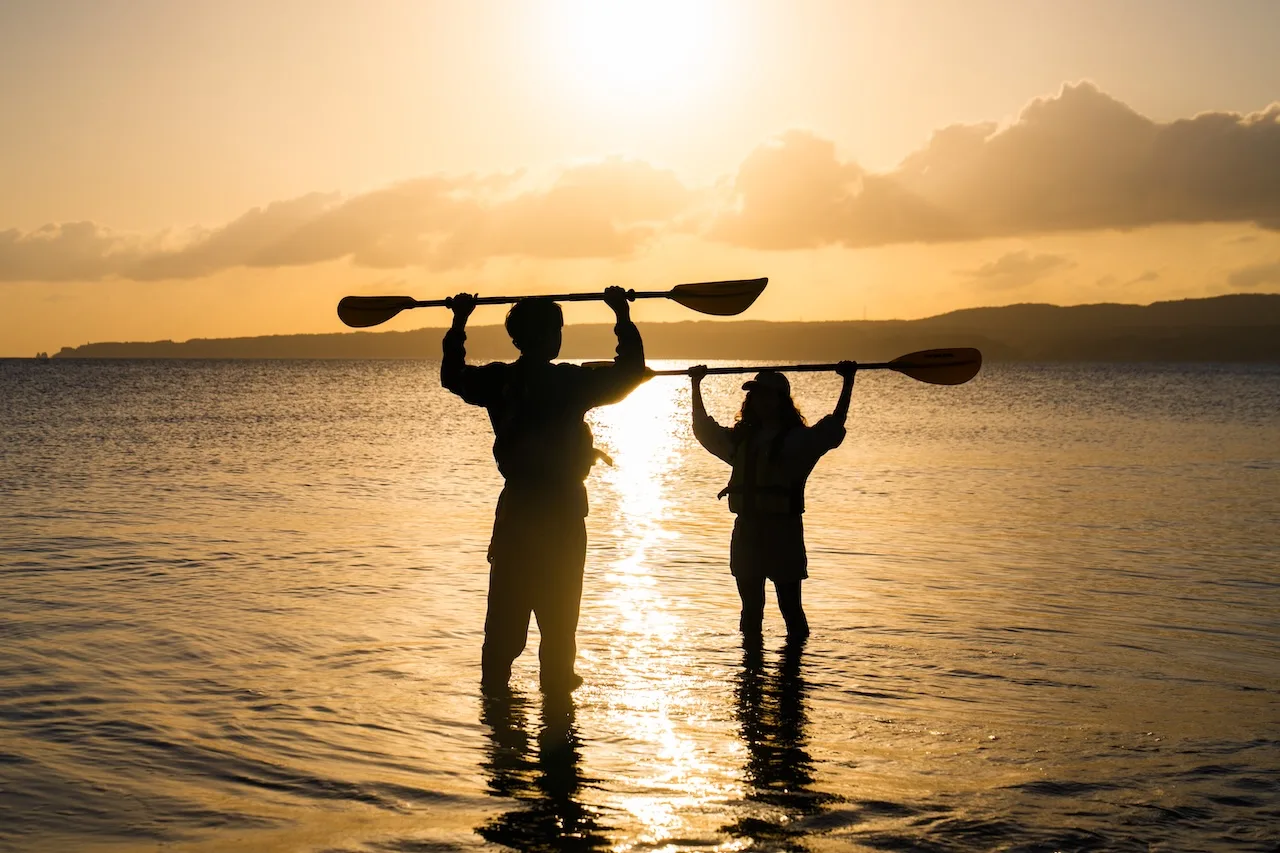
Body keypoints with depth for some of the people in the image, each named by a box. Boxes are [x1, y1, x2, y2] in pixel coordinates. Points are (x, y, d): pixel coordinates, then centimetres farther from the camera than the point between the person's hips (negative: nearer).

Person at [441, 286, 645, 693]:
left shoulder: (498, 380, -1)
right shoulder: (570, 382, -13)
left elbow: (453, 376, 18)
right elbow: (630, 370, -5)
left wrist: (458, 322, 25)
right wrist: (623, 316, 3)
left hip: (515, 505, 4)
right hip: (561, 509, -4)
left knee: (506, 604, 11)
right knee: (558, 606, 6)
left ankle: (494, 675, 14)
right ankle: (556, 676, 11)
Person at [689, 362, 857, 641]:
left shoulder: (798, 439, 0)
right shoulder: (742, 438, 16)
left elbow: (833, 430, -14)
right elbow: (705, 430, 28)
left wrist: (848, 382, -17)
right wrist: (696, 385, 31)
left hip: (782, 531, -6)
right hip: (746, 530, 6)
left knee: (790, 606, -3)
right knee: (751, 608, 12)